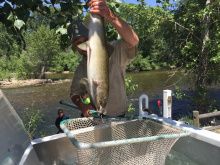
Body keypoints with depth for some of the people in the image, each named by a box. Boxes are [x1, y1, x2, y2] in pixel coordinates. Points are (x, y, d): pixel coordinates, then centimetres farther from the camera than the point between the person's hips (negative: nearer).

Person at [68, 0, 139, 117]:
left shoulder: (113, 51, -13)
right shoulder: (80, 69, 5)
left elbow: (133, 40, -32)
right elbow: (74, 93, 15)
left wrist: (109, 15, -44)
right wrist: (81, 105, -7)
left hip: (117, 116, -3)